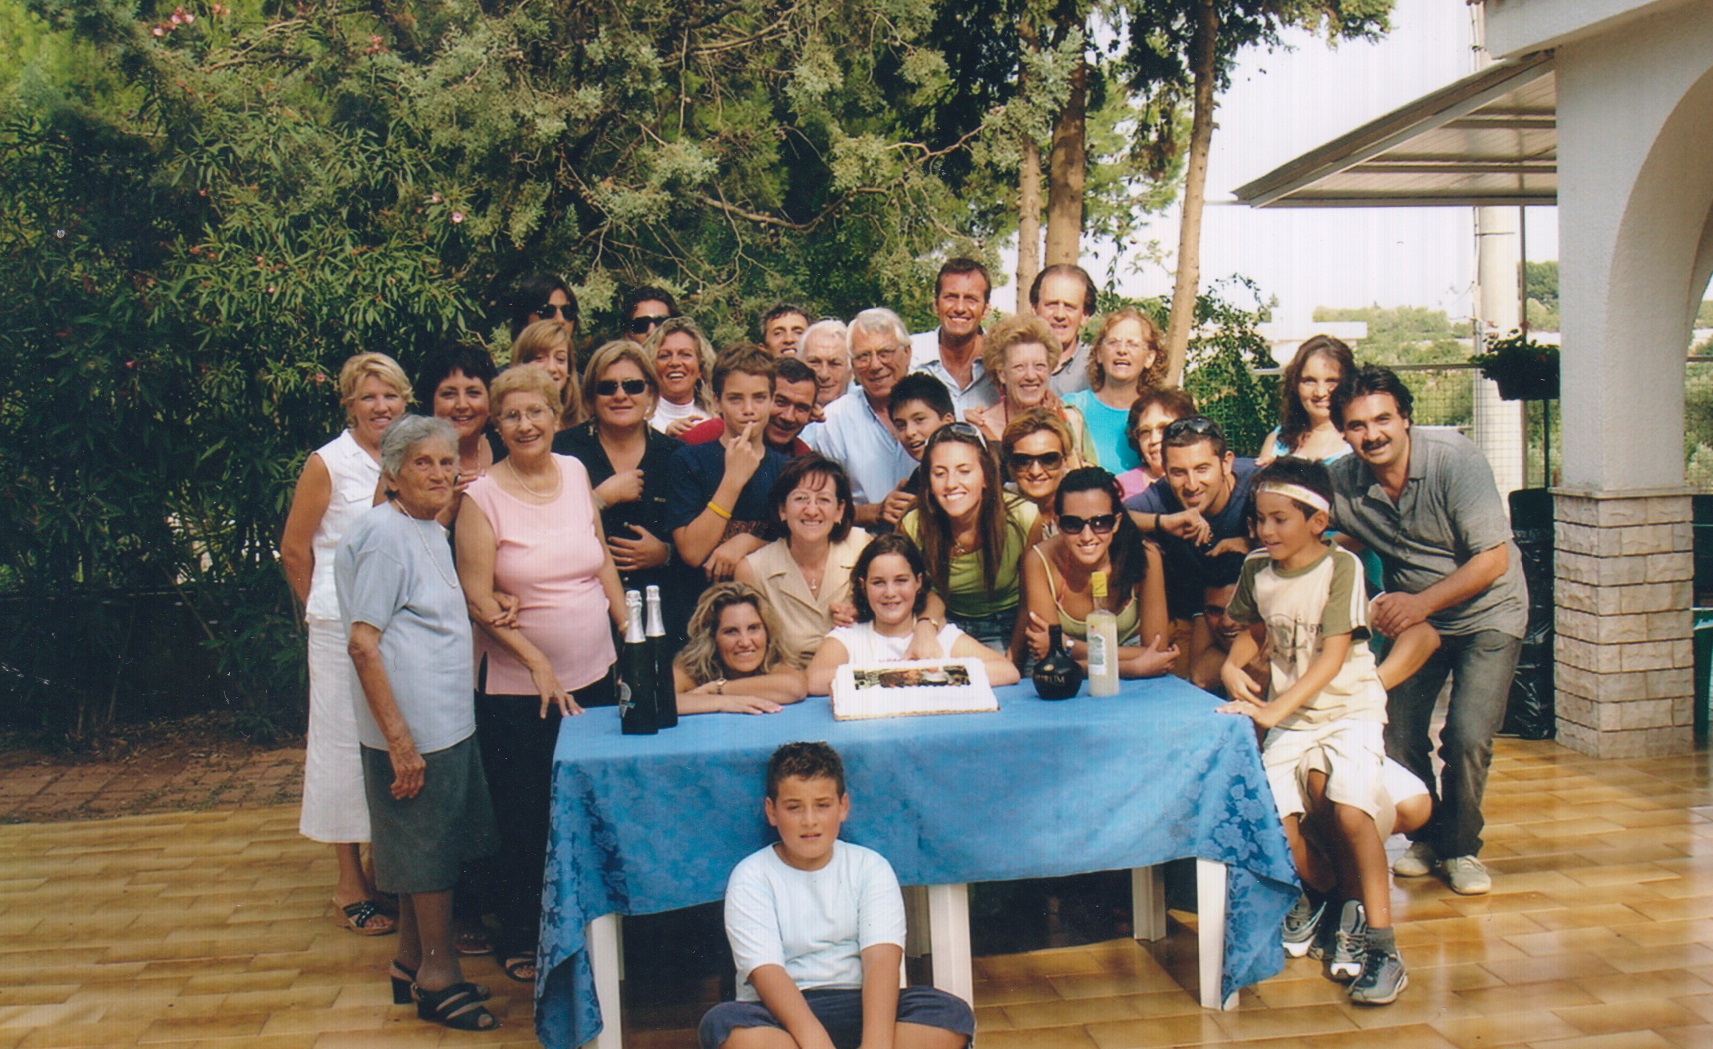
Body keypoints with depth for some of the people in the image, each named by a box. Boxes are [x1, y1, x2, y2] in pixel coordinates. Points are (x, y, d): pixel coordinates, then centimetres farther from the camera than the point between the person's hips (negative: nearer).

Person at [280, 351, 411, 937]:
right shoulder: (327, 464, -5)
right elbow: (293, 550, 1)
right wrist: (323, 611, 9)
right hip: (343, 622, -4)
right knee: (347, 740, 2)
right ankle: (351, 884, 12)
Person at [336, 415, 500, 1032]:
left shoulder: (432, 532, 13)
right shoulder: (384, 535, -15)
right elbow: (363, 643, -19)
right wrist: (399, 739, -21)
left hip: (448, 722, 9)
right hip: (416, 729, -9)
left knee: (423, 852, 17)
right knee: (429, 851, 2)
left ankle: (411, 961, 30)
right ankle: (438, 975, 15)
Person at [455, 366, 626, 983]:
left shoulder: (575, 473, 4)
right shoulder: (482, 497, -10)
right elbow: (477, 600, -11)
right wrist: (540, 665, -14)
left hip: (595, 676, 4)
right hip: (515, 688, -4)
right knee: (526, 822, 7)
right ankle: (519, 938, 26)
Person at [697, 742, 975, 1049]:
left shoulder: (870, 867, 5)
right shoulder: (751, 877, 0)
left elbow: (882, 958, -11)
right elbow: (766, 971, -15)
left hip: (857, 1007, 2)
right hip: (782, 1016, -2)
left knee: (952, 1013, -24)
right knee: (722, 1023, -34)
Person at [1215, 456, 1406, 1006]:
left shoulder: (1342, 566, -11)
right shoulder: (1257, 568, 5)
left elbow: (1333, 656, -18)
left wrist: (1275, 709, -28)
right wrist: (1232, 665, 2)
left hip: (1349, 708, -4)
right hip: (1288, 719, 4)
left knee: (1347, 806, -28)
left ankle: (1379, 937, -12)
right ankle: (1323, 889, 16)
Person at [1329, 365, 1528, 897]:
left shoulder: (1455, 460, -24)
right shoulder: (1340, 482, -13)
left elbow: (1493, 559, -23)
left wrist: (1423, 602, -33)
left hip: (1485, 611, -3)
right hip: (1411, 614, 4)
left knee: (1467, 735, -16)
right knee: (1396, 734, -6)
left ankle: (1462, 847, 10)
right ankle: (1428, 835, 23)